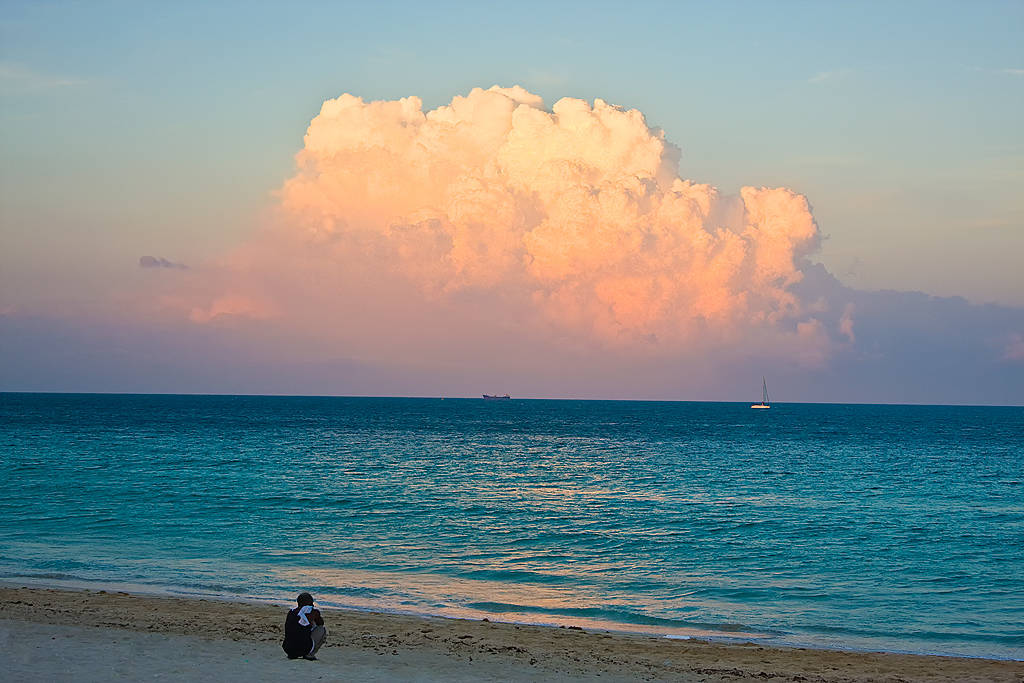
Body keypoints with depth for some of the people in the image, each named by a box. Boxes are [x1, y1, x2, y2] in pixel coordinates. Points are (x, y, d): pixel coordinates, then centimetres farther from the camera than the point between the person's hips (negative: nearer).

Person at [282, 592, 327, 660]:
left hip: (288, 650, 5)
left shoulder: (291, 612, 15)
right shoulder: (313, 611, 1)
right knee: (322, 630, 17)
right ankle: (310, 654, 7)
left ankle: (292, 654, 17)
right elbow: (321, 623, 24)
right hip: (303, 649, -5)